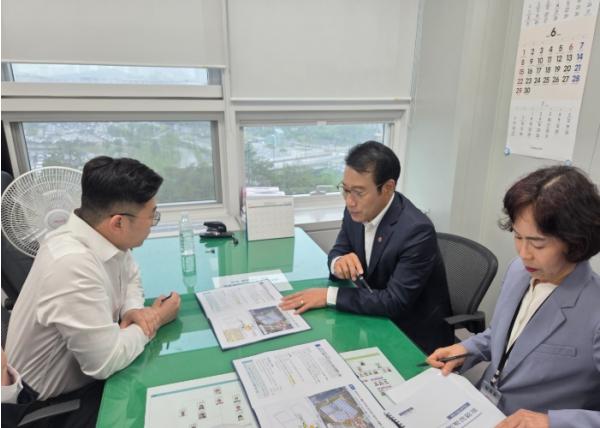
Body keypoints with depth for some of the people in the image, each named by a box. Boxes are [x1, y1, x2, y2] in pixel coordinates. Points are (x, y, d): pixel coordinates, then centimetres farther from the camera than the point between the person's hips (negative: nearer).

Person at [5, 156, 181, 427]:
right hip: (55, 396, -7)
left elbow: (130, 278, 9)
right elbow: (105, 362, -32)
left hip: (82, 366, 7)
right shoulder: (72, 264, -37)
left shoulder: (104, 235, -11)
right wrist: (155, 320, -16)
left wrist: (133, 309, -12)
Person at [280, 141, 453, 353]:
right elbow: (338, 251, 4)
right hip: (379, 319, 6)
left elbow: (395, 302, -28)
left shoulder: (416, 230, -28)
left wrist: (329, 295, -25)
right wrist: (339, 262, -20)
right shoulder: (356, 212, -9)